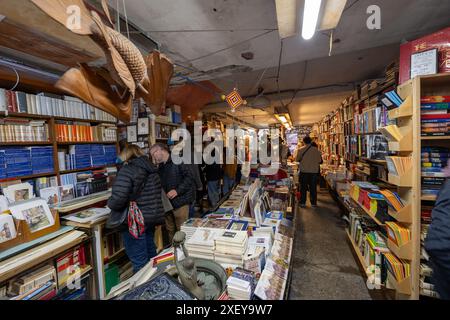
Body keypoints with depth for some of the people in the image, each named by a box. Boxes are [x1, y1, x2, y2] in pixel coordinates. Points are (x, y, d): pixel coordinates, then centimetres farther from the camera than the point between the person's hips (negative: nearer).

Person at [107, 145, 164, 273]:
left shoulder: (127, 170, -12)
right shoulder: (152, 169, 10)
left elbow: (118, 198, -23)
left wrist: (110, 204, -2)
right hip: (153, 218, 8)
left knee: (139, 261, 6)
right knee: (151, 254, 22)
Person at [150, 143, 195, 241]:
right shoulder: (160, 167, 14)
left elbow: (189, 177, -17)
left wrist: (177, 191, -20)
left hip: (180, 203, -7)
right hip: (167, 204, 7)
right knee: (170, 231, 17)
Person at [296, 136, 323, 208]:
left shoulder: (301, 150, -9)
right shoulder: (316, 150, -5)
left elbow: (297, 160, -1)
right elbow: (319, 160, 0)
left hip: (304, 170, -1)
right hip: (314, 170, 1)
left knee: (303, 187, 9)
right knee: (313, 187, 11)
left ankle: (302, 203, 13)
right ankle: (313, 203, 17)